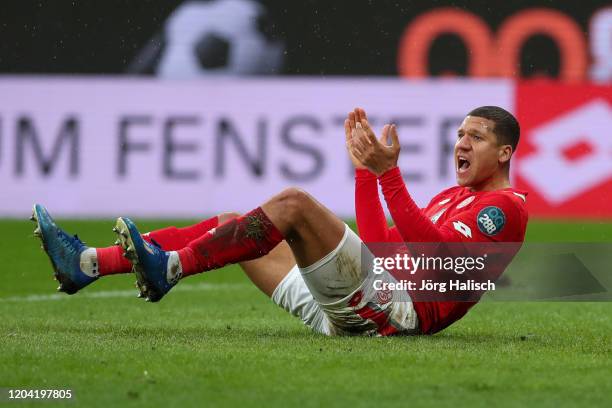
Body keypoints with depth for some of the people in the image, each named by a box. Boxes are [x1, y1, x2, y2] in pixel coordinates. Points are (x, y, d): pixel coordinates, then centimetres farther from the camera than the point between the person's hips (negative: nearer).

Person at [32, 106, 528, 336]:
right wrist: (366, 168, 26)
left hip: (400, 306, -10)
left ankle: (169, 268, -33)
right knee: (232, 225, 4)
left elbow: (436, 250, -18)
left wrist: (389, 173, -21)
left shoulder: (506, 206, 1)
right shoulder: (454, 196, 32)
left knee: (294, 203, -25)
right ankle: (87, 264, -7)